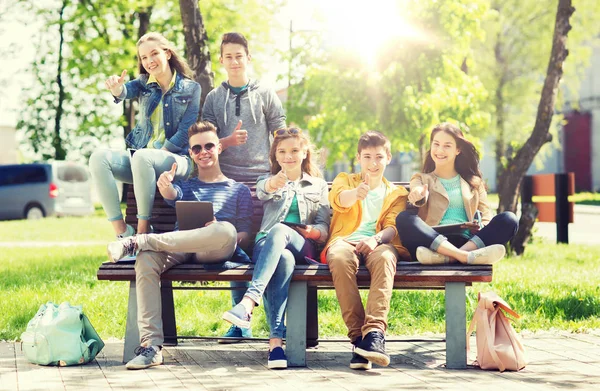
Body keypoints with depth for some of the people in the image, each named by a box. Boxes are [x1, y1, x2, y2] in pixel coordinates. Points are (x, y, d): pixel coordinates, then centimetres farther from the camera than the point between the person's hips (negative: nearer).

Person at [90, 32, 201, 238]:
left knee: (141, 157, -37)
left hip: (175, 158, -4)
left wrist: (160, 153, -14)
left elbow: (186, 132, -4)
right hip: (140, 156, 4)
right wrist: (116, 88, -36)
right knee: (99, 157, -24)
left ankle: (143, 229, -27)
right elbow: (123, 92, -11)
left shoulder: (190, 89, 4)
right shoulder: (144, 84, 13)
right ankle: (121, 231, -25)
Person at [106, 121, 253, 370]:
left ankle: (138, 241, -34)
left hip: (215, 251, -1)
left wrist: (235, 237, -9)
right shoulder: (185, 186, 30)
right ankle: (151, 345, -41)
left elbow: (244, 232, 16)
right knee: (146, 259, -34)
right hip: (180, 249, 2)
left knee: (226, 230, -40)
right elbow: (172, 195, 5)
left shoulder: (239, 190, 25)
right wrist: (165, 186, -21)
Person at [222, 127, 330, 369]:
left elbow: (324, 226, 17)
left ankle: (248, 303, -58)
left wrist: (314, 231, -10)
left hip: (301, 246, 0)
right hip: (266, 245, 0)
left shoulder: (318, 185, 27)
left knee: (279, 231, -39)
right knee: (284, 259, -40)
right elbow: (263, 192, -4)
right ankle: (275, 339, -55)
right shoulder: (268, 180, 25)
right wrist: (274, 184, -31)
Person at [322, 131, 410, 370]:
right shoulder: (345, 180, 22)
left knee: (385, 258, -38)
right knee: (340, 258, -39)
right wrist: (357, 193, -31)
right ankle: (358, 335, -39)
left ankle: (374, 332, -52)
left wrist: (376, 239, -19)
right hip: (346, 241, 0)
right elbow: (339, 200, -5)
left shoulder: (396, 194, 25)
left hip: (378, 244, 0)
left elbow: (392, 227, 6)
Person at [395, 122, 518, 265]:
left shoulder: (474, 182, 27)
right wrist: (418, 195, -29)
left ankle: (447, 257, -42)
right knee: (404, 218, -30)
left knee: (509, 219, -22)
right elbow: (418, 190, -3)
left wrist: (480, 227, -6)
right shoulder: (422, 179, 22)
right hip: (433, 241, -2)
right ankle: (465, 256, -48)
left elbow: (487, 219, 20)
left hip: (467, 242, 2)